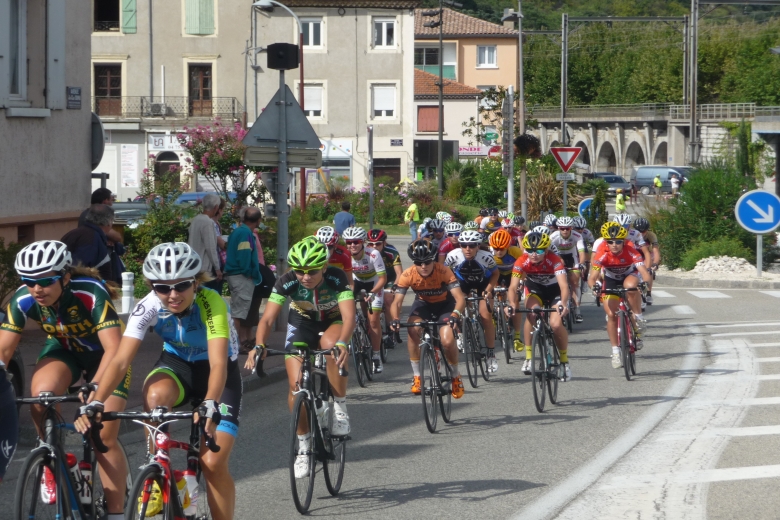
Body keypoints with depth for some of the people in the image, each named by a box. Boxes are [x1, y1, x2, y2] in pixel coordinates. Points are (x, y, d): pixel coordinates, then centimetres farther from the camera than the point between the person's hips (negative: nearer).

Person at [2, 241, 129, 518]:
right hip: (63, 349, 3)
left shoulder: (91, 294, -36)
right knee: (41, 394, -30)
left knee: (104, 437, -13)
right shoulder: (23, 300, -24)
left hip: (103, 354, -3)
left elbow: (114, 349, -42)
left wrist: (95, 394, -56)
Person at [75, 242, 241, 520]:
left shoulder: (211, 303, -31)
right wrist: (94, 404, -44)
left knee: (213, 463, -16)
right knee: (155, 394, -34)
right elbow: (121, 360, -30)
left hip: (216, 374, -2)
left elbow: (218, 364, -41)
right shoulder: (148, 307, -23)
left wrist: (209, 406, -59)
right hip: (177, 365, 2)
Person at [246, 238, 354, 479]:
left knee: (331, 344, -38)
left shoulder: (337, 279, -30)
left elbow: (349, 316, -41)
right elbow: (268, 318, -32)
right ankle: (303, 445, 6)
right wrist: (258, 346, -51)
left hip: (332, 324, -2)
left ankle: (340, 408, -21)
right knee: (296, 385, -14)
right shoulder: (287, 282, -27)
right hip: (301, 325, 2)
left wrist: (342, 343, -60)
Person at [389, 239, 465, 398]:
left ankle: (456, 377, 6)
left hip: (445, 305, -2)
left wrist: (455, 315, -58)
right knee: (413, 329, -30)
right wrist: (395, 319, -47)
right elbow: (397, 302, -26)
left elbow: (460, 298, -38)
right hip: (423, 304, 2)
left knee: (448, 341, -24)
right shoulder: (407, 275, -25)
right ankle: (416, 376, -15)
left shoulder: (444, 272, -31)